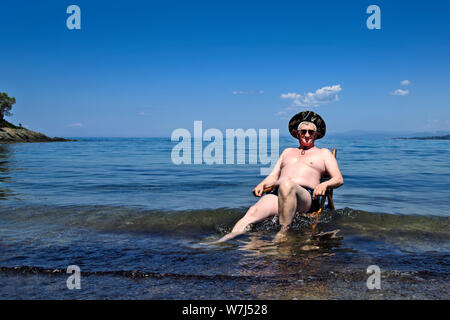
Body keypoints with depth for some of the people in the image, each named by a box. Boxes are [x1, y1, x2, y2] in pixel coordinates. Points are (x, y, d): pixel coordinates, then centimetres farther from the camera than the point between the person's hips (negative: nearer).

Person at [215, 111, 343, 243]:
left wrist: (324, 184, -11)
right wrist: (262, 184, 5)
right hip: (277, 194, 4)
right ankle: (225, 239, -43)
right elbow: (274, 176, 29)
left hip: (306, 196, -3)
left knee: (286, 184, -40)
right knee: (252, 213, -28)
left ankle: (283, 232, -38)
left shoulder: (323, 153, 24)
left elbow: (339, 179, 13)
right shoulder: (288, 152, 34)